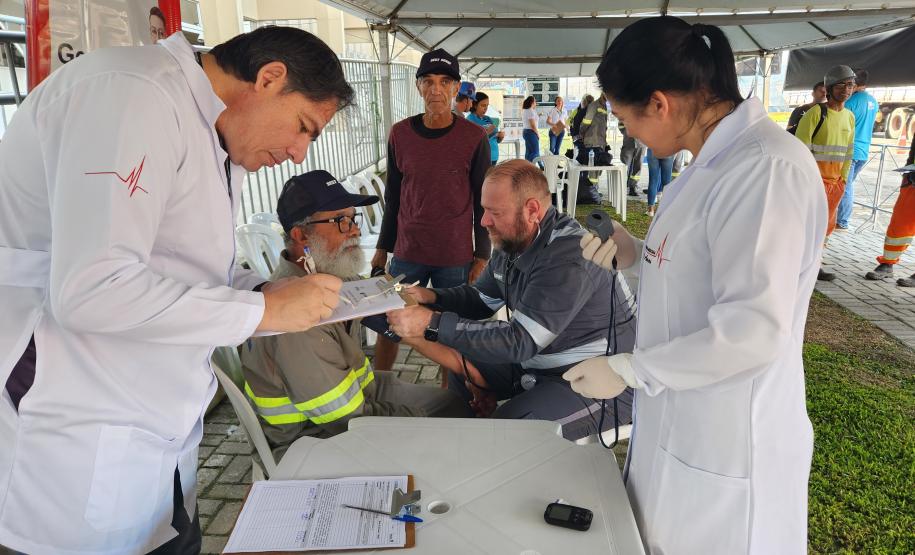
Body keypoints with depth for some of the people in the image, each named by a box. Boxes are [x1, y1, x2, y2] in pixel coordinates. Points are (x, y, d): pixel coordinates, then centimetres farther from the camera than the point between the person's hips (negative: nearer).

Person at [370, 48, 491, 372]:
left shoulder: (474, 138, -5)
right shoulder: (400, 134, 1)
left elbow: (483, 202, 0)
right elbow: (392, 197, 9)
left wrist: (482, 256, -1)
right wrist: (383, 247, 12)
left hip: (456, 257, -2)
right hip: (407, 254, 2)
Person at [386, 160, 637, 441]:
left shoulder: (568, 258, -30)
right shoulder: (512, 241, 0)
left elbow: (521, 341, -32)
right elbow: (481, 298, 12)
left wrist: (432, 323, -33)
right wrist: (430, 297, -7)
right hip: (539, 360, 9)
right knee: (461, 367, 13)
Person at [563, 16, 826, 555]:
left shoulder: (767, 169, -26)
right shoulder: (718, 157, 6)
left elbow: (753, 333, -28)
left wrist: (627, 370, -19)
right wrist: (635, 254, 0)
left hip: (727, 445, -9)